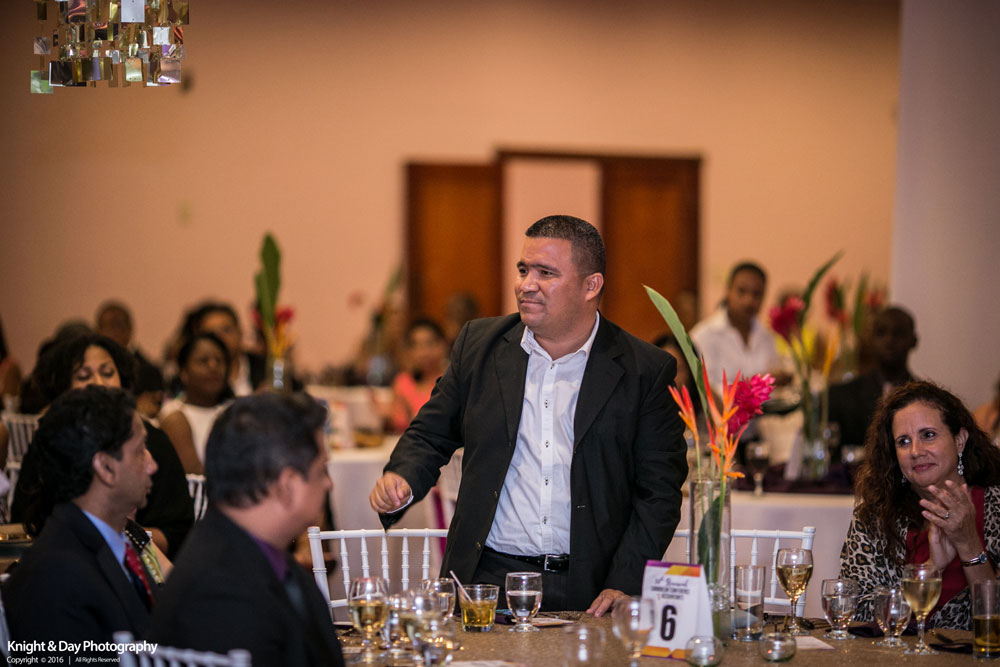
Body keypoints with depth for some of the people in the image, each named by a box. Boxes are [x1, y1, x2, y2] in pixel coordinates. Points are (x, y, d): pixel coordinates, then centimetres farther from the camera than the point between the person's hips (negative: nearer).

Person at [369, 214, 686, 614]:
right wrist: (403, 478, -5)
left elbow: (660, 491, 1)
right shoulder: (480, 343, 9)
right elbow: (431, 434, 17)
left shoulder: (646, 371, 1)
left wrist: (625, 586, -8)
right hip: (488, 579, 1)